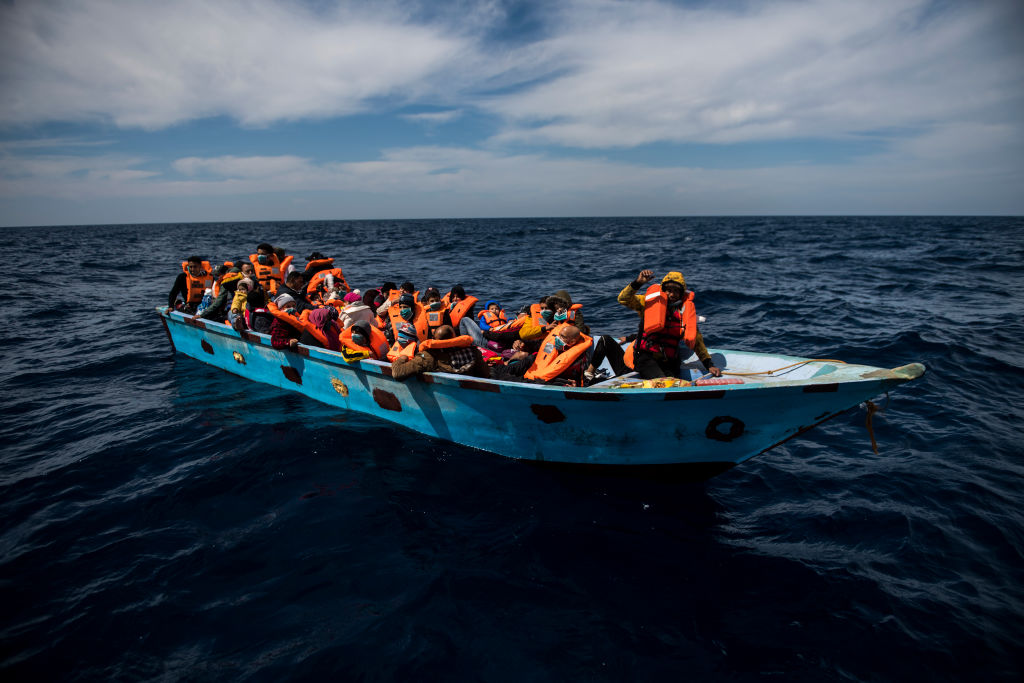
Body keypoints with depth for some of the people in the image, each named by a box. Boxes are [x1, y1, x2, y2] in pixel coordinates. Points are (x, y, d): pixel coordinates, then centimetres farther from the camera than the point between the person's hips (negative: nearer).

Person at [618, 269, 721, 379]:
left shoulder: (686, 310, 13)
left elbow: (697, 341, 17)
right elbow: (623, 299, -4)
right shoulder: (652, 301, 6)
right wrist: (637, 283, -20)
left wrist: (709, 365, 12)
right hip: (646, 357, -4)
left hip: (669, 362, 4)